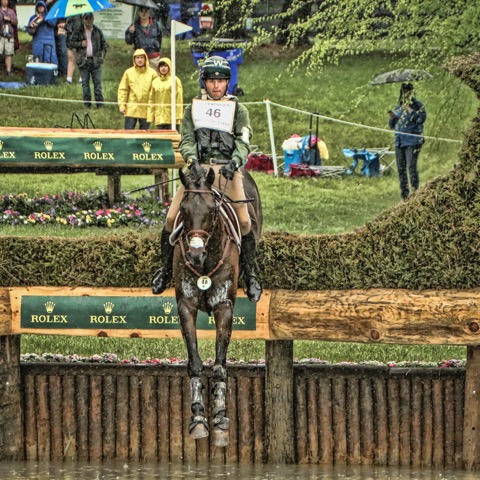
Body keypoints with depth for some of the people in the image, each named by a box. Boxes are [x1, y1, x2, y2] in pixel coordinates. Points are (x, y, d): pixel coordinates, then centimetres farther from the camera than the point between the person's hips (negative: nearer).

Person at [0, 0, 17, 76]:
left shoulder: (11, 11, 17)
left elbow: (16, 22, 11)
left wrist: (9, 19, -7)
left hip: (9, 36, 2)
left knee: (9, 54, -1)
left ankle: (8, 71, 1)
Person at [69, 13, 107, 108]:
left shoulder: (98, 31, 9)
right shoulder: (78, 31, 4)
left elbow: (104, 44, 16)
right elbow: (71, 43, 5)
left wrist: (102, 56, 5)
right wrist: (80, 44, -10)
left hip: (95, 60, 0)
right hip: (84, 61, 0)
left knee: (97, 82, -3)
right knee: (85, 83, 3)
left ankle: (99, 103, -2)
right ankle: (87, 103, 8)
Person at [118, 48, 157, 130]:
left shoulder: (152, 73, 0)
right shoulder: (128, 72, 2)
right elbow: (122, 90, 3)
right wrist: (121, 105, -5)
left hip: (146, 111, 0)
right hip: (131, 109, 0)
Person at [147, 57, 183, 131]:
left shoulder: (175, 80, 2)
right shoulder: (155, 82, 13)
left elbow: (179, 98, -3)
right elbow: (151, 100, 14)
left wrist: (178, 115, -10)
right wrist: (150, 115, 5)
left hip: (172, 116, -4)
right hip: (159, 117, 4)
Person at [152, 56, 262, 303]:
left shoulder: (238, 110, 11)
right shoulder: (193, 109, 15)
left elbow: (243, 142, 2)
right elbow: (187, 140, 7)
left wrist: (234, 162, -18)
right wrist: (192, 159, -15)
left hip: (227, 169, -1)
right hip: (198, 168, 1)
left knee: (243, 221, -13)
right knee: (172, 219, -7)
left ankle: (250, 274, 4)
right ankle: (166, 267, 14)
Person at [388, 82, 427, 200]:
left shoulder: (418, 105, -1)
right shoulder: (398, 107, 17)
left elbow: (422, 118, -16)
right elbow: (392, 125, 21)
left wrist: (410, 110, -18)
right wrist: (392, 117, 1)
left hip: (412, 141, -7)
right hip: (399, 141, 7)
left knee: (411, 167, -14)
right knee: (401, 168, 7)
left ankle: (415, 190, -13)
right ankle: (404, 193, 12)